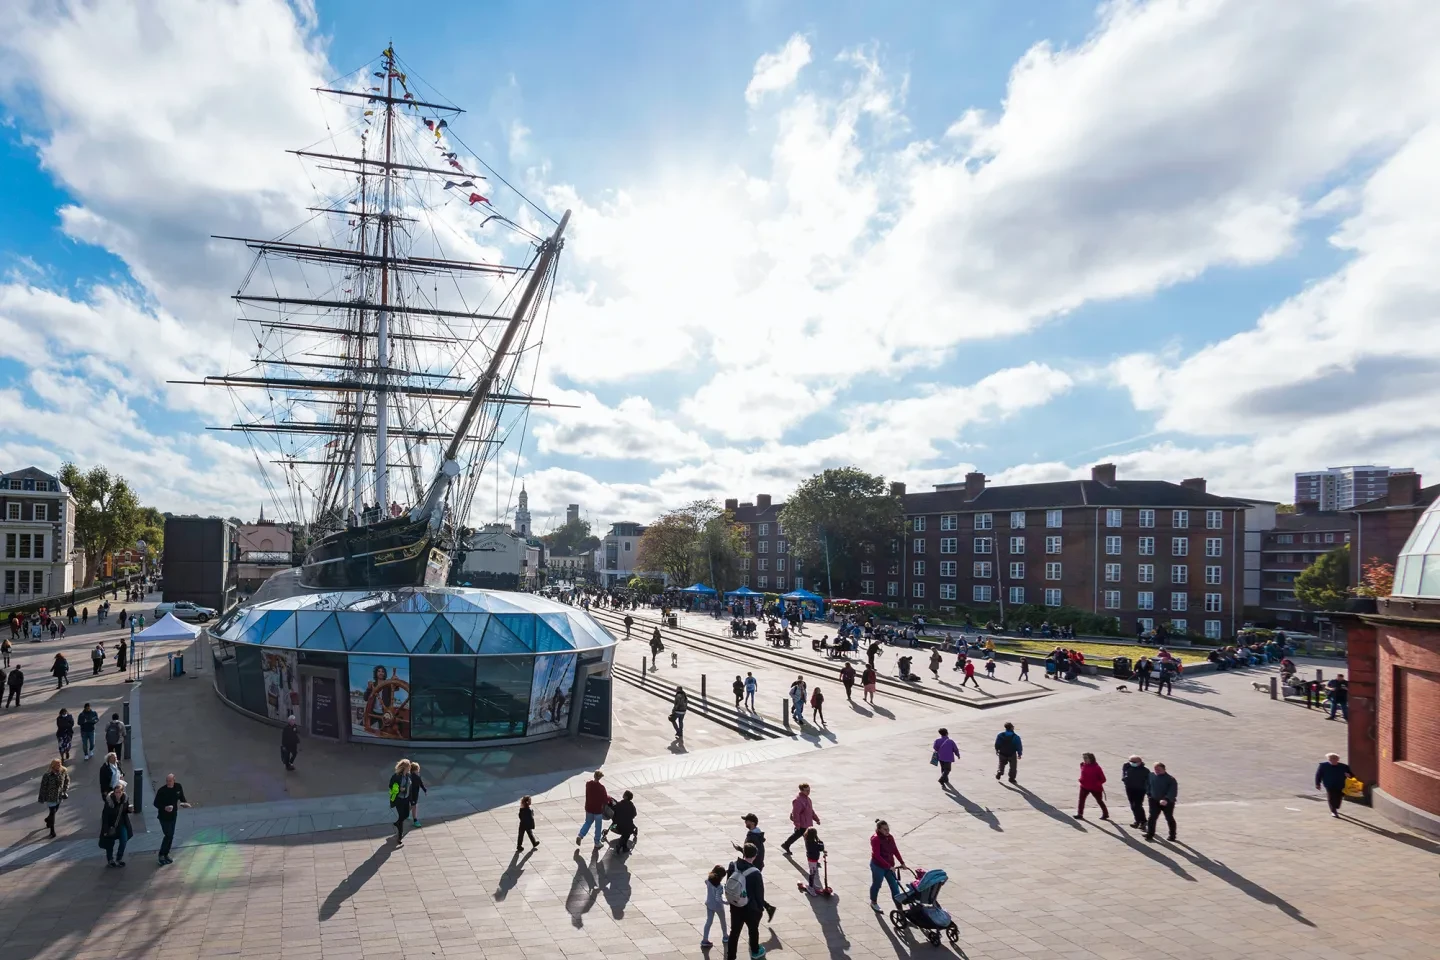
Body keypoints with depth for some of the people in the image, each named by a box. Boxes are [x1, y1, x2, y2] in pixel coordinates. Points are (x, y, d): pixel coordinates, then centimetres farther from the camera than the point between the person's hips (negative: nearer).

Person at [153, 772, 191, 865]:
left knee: (170, 836, 14)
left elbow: (181, 796, 10)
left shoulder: (178, 787, -6)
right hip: (164, 816, -5)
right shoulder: (161, 791, -20)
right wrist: (164, 808, -29)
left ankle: (166, 854, 29)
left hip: (173, 815, 5)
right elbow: (156, 804, -12)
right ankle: (161, 855, 8)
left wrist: (184, 803, -9)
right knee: (169, 835, -9)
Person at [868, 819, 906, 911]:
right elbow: (877, 856, -28)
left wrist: (902, 862, 2)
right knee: (876, 884, 12)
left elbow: (895, 850, 8)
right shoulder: (875, 839, -23)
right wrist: (889, 866, -30)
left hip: (889, 866, 7)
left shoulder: (890, 837, 0)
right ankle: (873, 903, 35)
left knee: (894, 885, 5)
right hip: (878, 866, -6)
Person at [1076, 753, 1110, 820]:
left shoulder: (1096, 767, -17)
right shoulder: (1083, 765, 0)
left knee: (1099, 801, 13)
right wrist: (1081, 779, 0)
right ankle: (1079, 814, -4)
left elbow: (1103, 779, -12)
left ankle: (1105, 814, 32)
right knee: (1081, 799, -7)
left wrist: (1097, 784, -22)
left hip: (1095, 788, -4)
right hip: (1084, 787, 4)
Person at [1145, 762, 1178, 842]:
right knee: (1152, 817, -1)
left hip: (1168, 802, -3)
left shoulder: (1170, 779, -18)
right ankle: (1149, 834, 4)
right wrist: (1148, 794, 11)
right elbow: (1148, 785, 16)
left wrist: (1166, 799, -37)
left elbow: (1173, 792, -26)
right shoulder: (1151, 775, -2)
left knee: (1169, 818, 12)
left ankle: (1172, 835, 29)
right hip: (1154, 801, 3)